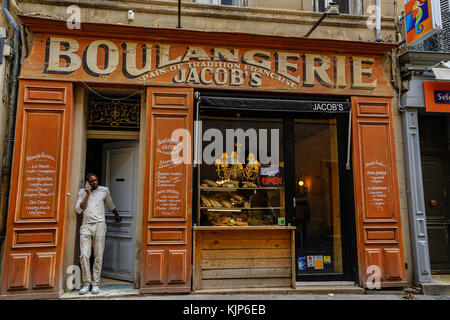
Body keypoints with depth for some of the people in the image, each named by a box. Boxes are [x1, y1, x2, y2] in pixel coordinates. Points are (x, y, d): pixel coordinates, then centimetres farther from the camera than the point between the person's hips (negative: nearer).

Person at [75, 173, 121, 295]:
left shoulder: (104, 190, 10)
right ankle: (86, 283, 2)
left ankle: (95, 283, 7)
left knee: (98, 256, -1)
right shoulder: (82, 192, 10)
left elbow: (110, 204, 27)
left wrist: (116, 214, 41)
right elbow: (78, 209, 0)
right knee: (84, 255, -8)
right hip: (86, 226, 0)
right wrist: (88, 194, -4)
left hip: (99, 225, 0)